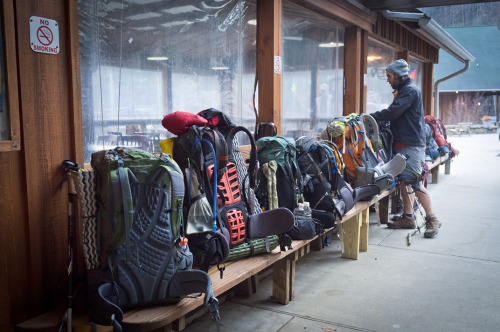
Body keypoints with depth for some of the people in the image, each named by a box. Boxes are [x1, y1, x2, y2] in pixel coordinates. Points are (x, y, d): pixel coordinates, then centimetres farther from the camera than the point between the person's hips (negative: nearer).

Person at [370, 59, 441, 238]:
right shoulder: (401, 90, 21)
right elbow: (394, 115, 18)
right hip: (402, 143, 10)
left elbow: (392, 112, -19)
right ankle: (408, 217, 17)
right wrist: (372, 117, 6)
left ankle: (432, 219, -2)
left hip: (412, 144, -10)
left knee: (415, 182, -12)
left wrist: (370, 116, -9)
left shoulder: (411, 90, -11)